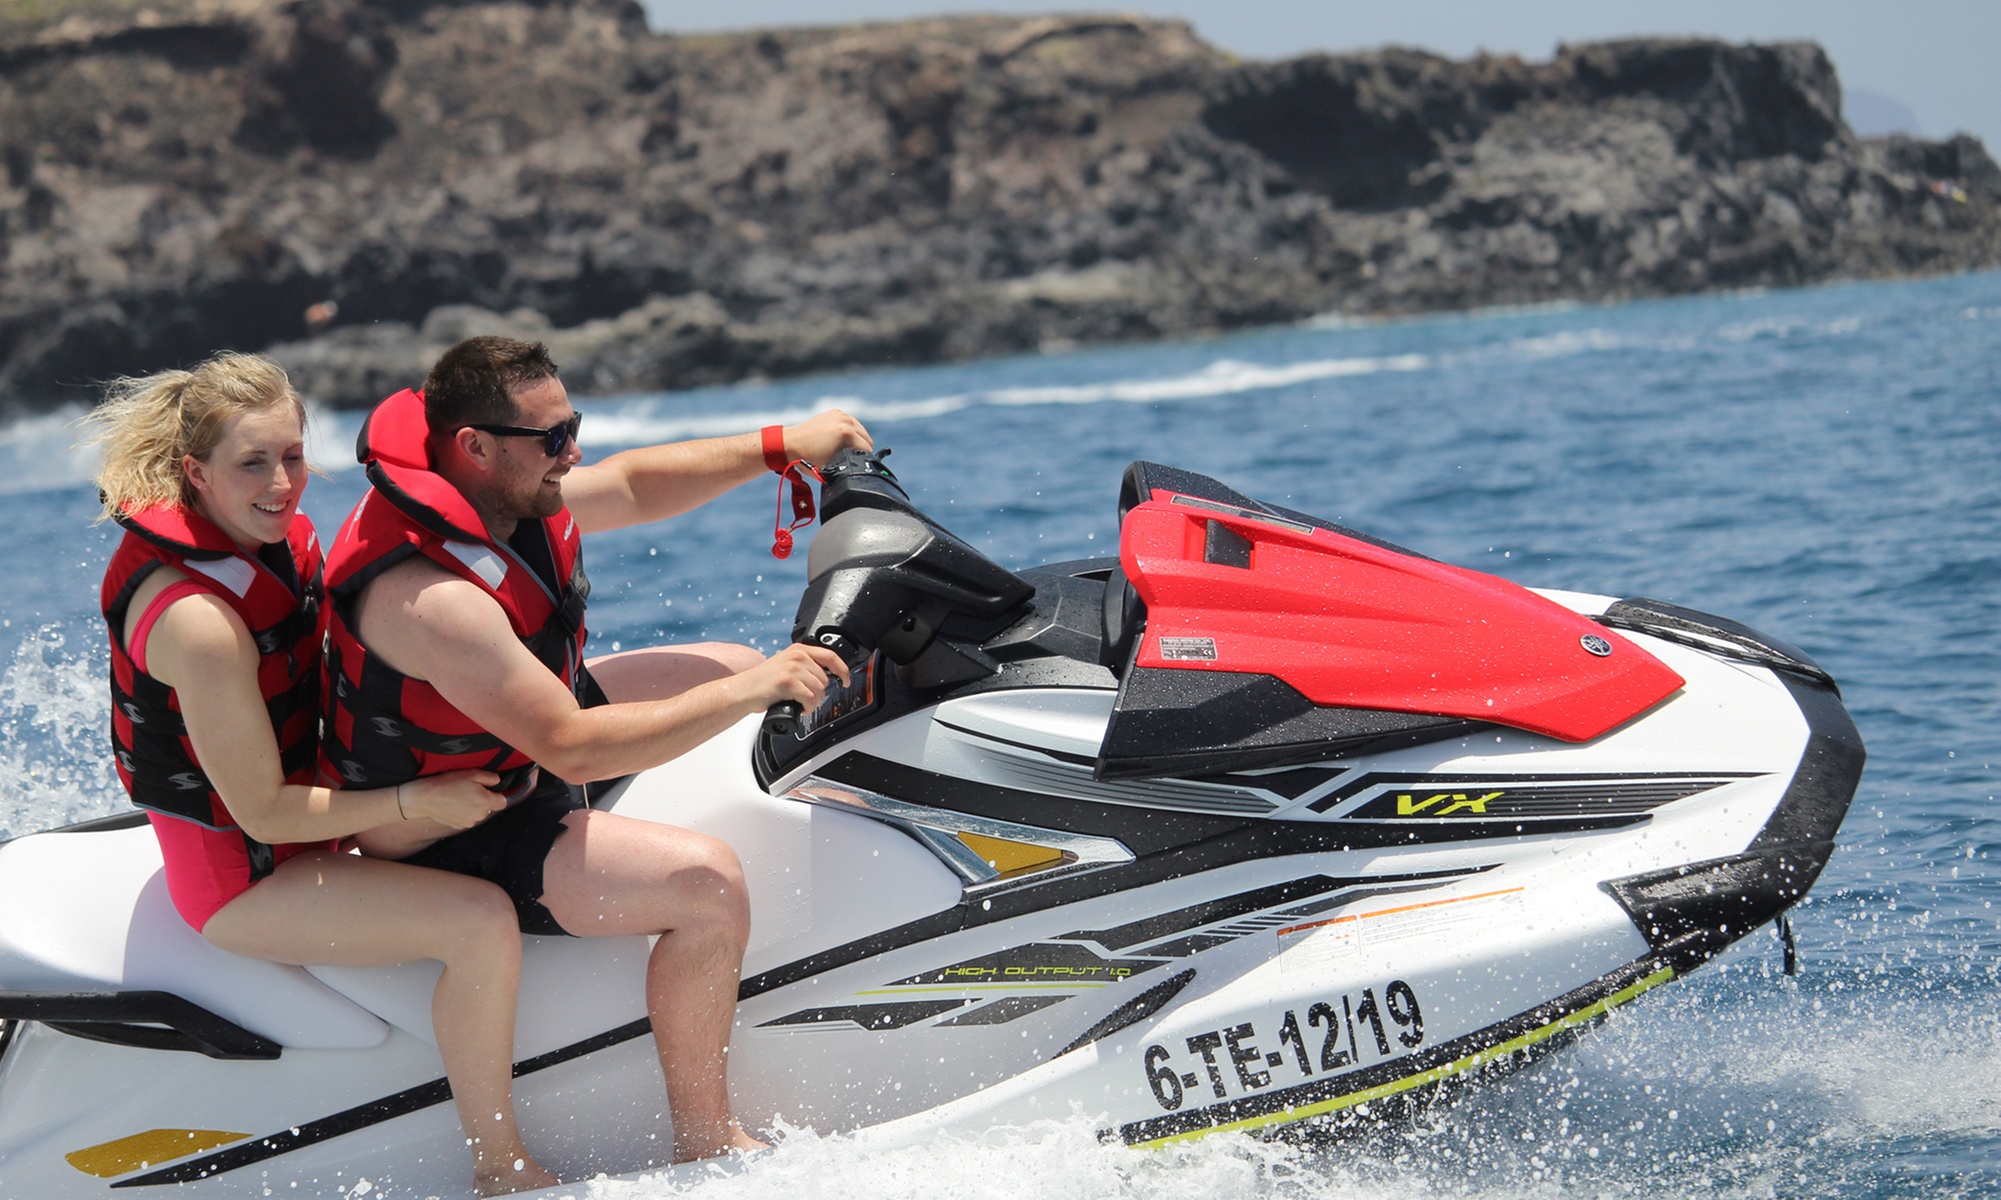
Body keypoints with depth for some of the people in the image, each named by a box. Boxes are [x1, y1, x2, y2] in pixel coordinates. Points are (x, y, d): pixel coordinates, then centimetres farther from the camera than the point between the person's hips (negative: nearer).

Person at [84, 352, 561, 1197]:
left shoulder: (284, 536, -2)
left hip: (308, 826, 10)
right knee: (482, 921, -25)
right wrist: (416, 802, -25)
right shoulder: (198, 620, -30)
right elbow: (263, 811, -26)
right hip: (243, 878, -10)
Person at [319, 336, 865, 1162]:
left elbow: (636, 484, 9)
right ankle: (704, 1145, -14)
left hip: (520, 739, 10)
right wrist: (751, 693, -37)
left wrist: (780, 446, 0)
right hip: (456, 844, -10)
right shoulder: (427, 596, -37)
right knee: (708, 883, -27)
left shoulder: (502, 490, -10)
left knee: (737, 666, 16)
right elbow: (574, 749, -38)